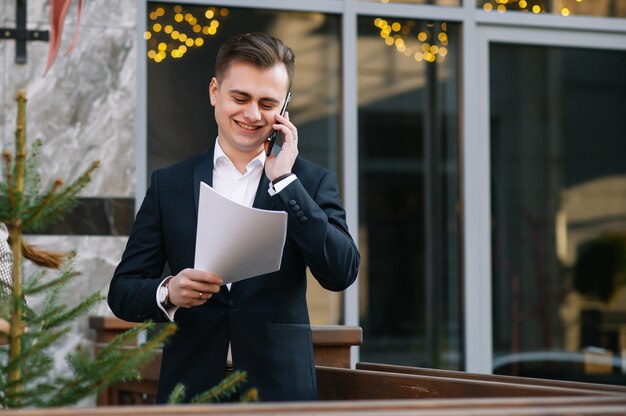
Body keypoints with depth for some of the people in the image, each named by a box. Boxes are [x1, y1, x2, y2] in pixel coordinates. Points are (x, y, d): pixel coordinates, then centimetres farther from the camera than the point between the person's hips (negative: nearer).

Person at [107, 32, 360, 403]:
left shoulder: (312, 181, 2)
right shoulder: (169, 184, 4)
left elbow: (342, 273, -11)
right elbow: (123, 290, 3)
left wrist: (284, 180, -12)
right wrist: (168, 292, -18)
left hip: (279, 386, -1)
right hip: (190, 385, 1)